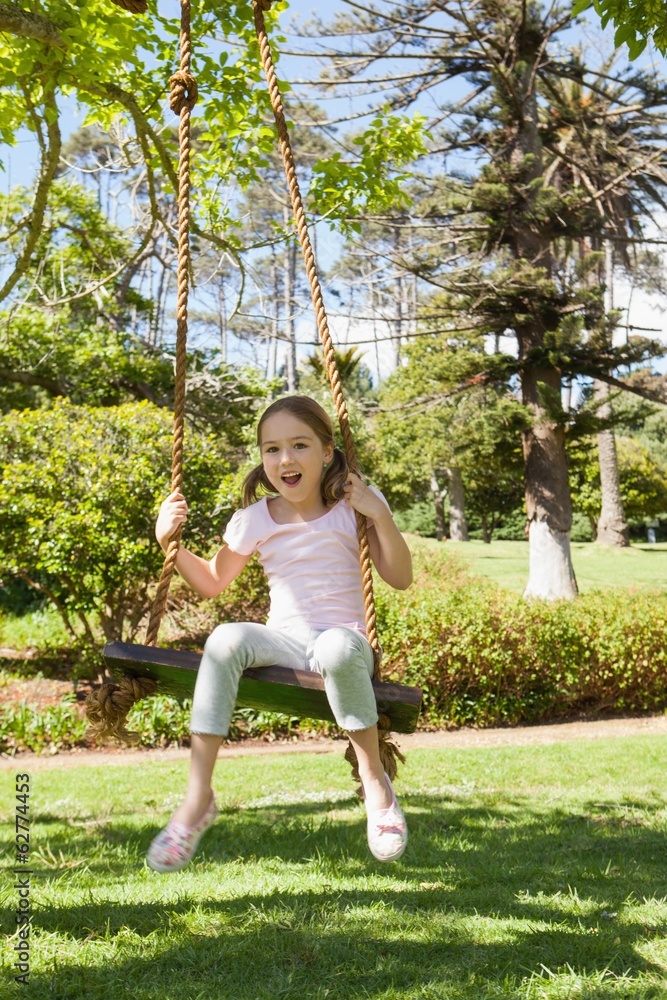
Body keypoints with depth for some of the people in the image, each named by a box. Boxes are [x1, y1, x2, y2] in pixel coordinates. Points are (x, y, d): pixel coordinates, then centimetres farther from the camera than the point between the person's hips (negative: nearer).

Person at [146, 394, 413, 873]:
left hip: (344, 639, -2)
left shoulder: (352, 506, 1)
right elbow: (211, 583, 17)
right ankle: (197, 797, -28)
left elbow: (400, 578, -2)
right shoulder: (255, 519, 6)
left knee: (337, 648, -40)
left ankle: (375, 781, -20)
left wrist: (380, 514, -15)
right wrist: (170, 542, 1)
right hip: (283, 642, 3)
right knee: (226, 639, -31)